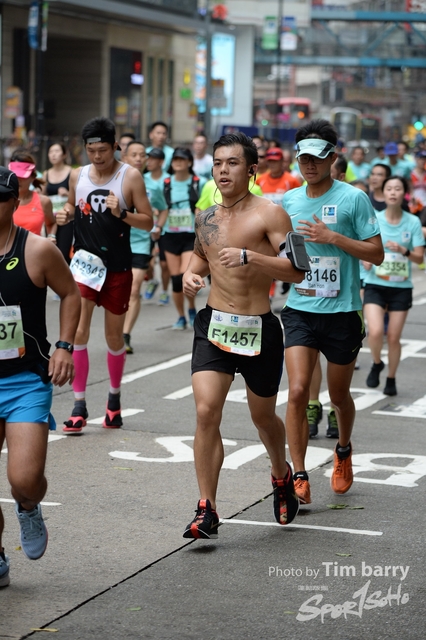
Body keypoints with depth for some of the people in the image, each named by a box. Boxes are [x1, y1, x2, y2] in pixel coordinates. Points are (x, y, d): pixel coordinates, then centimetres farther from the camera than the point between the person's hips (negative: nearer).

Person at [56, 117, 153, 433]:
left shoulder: (130, 176, -7)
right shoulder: (78, 175, 3)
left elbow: (148, 221, -7)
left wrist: (121, 213, -24)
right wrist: (66, 214, -3)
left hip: (118, 267, -2)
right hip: (84, 262, 2)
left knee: (114, 336, 11)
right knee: (78, 332, -10)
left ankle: (114, 399, 30)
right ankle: (79, 405, -5)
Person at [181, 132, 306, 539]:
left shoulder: (269, 214, -8)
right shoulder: (206, 218, 9)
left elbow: (295, 271, -16)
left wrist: (248, 256, -28)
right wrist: (191, 273, 8)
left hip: (259, 329, -3)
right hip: (213, 324, 3)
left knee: (262, 417, 13)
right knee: (206, 412, -13)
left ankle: (282, 475, 46)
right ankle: (206, 512, -9)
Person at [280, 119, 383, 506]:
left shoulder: (353, 198, -6)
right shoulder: (289, 201, 6)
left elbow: (377, 254, -8)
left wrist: (333, 237, -17)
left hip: (341, 311, -2)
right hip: (299, 310, 2)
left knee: (339, 395, 14)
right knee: (298, 391, -14)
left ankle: (344, 450, 44)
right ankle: (299, 476, -9)